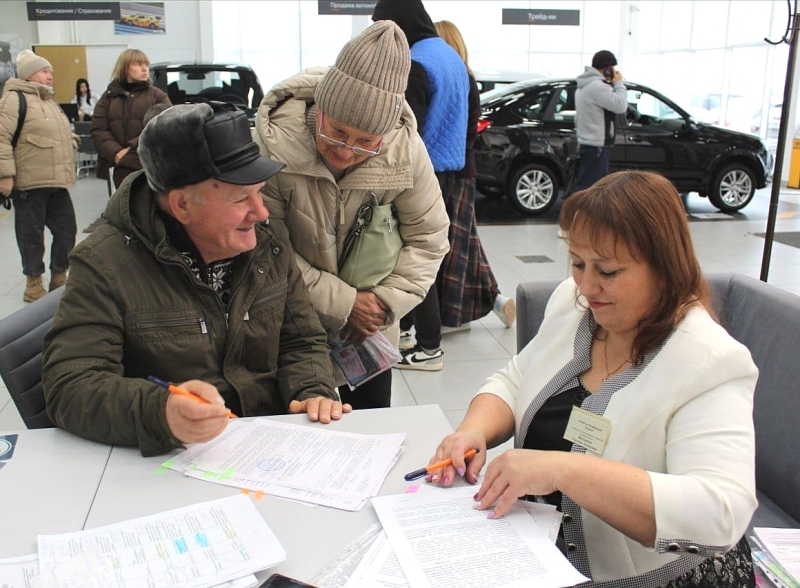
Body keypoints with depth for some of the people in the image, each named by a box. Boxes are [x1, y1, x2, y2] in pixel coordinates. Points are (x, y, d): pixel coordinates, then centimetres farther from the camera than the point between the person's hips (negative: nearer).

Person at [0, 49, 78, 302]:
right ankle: (33, 283, 15)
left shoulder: (50, 101, 21)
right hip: (28, 182, -8)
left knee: (66, 229, 10)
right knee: (31, 233, 3)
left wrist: (71, 139, 12)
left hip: (56, 182, 8)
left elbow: (60, 133, 35)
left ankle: (59, 277, 25)